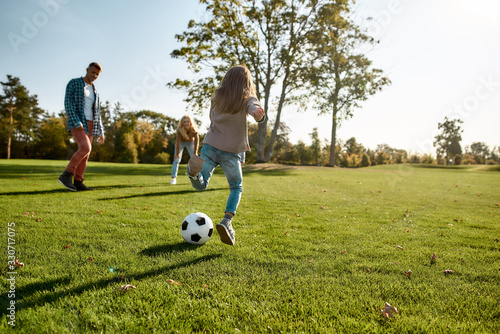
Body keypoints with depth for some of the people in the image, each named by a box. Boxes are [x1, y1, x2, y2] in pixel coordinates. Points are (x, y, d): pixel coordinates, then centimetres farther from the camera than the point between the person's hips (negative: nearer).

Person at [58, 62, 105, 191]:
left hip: (89, 125, 7)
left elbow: (96, 113, 18)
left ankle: (78, 183, 5)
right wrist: (77, 122, -22)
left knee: (85, 154, 0)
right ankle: (66, 175, -17)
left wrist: (100, 132, 9)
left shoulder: (94, 92, 19)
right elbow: (68, 104, -10)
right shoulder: (73, 83, 1)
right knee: (85, 148, -25)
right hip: (76, 123, -7)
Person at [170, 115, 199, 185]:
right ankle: (174, 178, -4)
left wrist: (195, 154, -25)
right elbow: (178, 142, -29)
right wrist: (177, 154, -24)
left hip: (190, 142, 1)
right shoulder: (179, 129, -34)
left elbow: (196, 141, -25)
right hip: (181, 142, -1)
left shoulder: (194, 129, -32)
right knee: (176, 159, -9)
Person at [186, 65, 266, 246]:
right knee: (236, 187, 14)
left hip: (211, 145, 3)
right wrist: (258, 113, -46)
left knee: (200, 185, 5)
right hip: (232, 151, -2)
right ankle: (227, 221, -8)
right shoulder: (247, 98, 2)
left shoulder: (217, 96, 13)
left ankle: (195, 170, -30)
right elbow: (256, 109, -22)